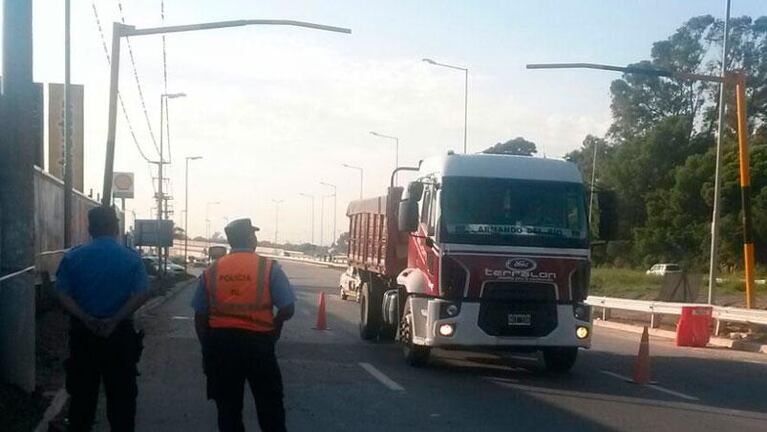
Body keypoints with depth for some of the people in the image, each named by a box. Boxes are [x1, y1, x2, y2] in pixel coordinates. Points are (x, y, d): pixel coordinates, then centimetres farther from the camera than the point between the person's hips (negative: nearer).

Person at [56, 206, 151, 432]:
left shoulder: (73, 257, -1)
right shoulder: (131, 258, -4)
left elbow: (63, 294, -7)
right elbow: (141, 294, -13)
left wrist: (86, 319, -15)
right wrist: (115, 320, -15)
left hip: (82, 334, 1)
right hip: (121, 333, -1)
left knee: (82, 390, 12)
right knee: (121, 391, 9)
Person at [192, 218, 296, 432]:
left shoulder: (211, 270, 4)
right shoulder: (269, 268, -6)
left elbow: (200, 316, 4)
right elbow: (287, 309, -8)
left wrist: (207, 348, 14)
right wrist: (274, 327, 12)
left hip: (220, 342, 3)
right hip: (258, 342, -3)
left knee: (228, 407, 12)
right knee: (270, 406, 10)